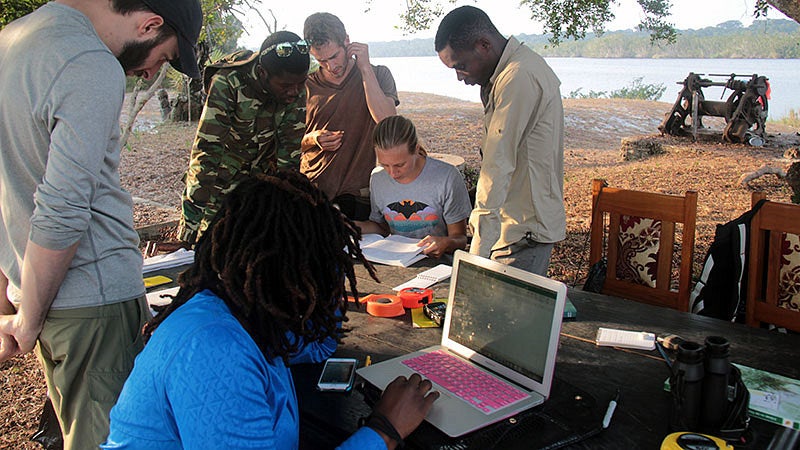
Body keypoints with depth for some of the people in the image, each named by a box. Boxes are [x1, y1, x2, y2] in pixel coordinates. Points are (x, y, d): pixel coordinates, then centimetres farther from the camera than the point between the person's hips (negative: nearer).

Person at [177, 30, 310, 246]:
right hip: (217, 178, -3)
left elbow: (291, 153, -11)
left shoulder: (297, 90, -14)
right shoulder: (227, 83, -28)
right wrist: (192, 217, -32)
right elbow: (206, 151, -30)